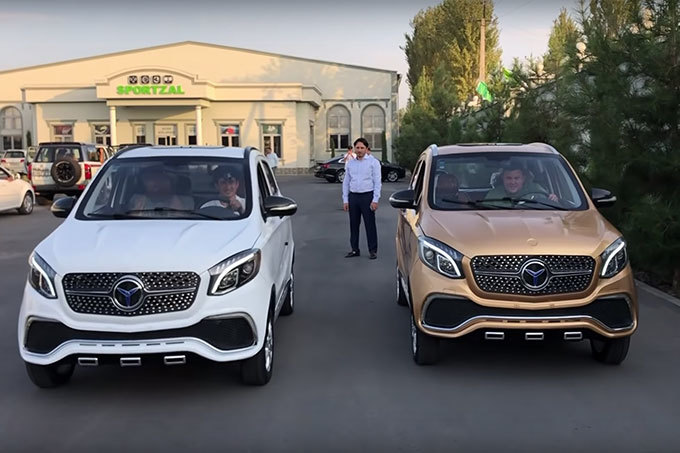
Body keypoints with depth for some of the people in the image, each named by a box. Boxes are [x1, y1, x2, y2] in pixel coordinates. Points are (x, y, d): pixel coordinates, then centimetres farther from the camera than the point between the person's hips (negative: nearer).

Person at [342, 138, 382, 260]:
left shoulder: (373, 162, -1)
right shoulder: (350, 163, 12)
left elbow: (377, 182, -5)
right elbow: (346, 182, 14)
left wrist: (375, 200, -12)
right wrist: (345, 200, 7)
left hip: (367, 196, -4)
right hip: (353, 196, 4)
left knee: (370, 224, -2)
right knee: (354, 224, 7)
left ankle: (373, 250, 5)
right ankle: (355, 250, 16)